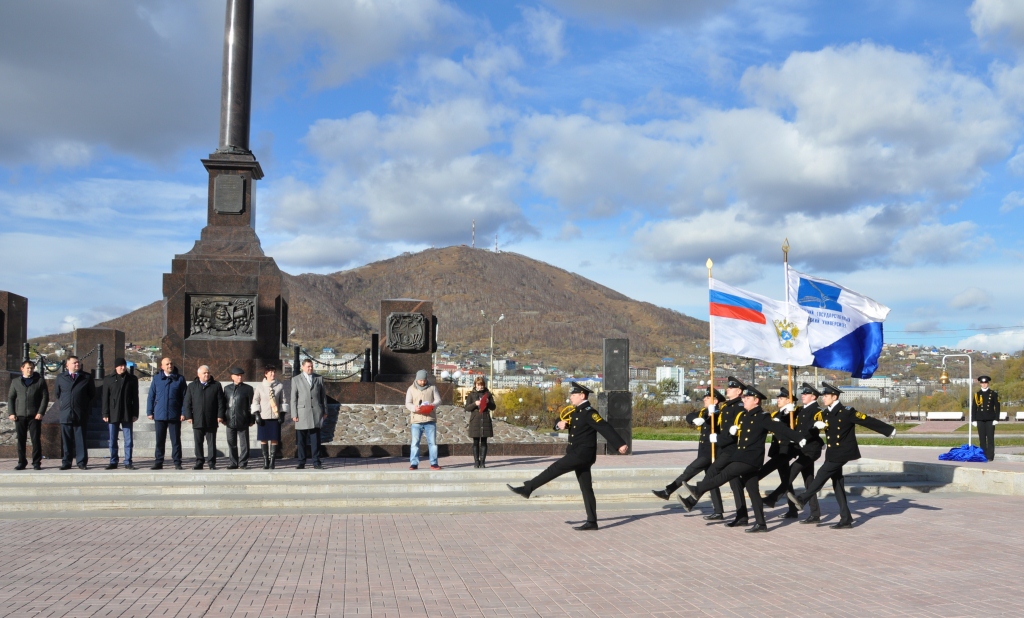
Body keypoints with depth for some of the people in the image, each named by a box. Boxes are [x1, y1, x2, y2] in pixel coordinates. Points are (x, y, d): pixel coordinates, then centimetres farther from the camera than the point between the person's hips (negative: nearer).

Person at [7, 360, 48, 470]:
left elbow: (45, 397, 3)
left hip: (34, 416, -2)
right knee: (21, 440, 4)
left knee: (36, 439, -5)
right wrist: (11, 413, 2)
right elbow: (10, 398, 14)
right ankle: (22, 462, 12)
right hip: (19, 416, 2)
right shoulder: (15, 382, 14)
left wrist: (40, 412, -7)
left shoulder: (40, 381, 7)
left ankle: (36, 463, 0)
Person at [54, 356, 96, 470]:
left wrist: (87, 407, 7)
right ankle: (66, 463, 9)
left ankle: (82, 463, 3)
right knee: (66, 440, 3)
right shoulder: (61, 378, 12)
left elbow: (92, 394, 12)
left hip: (81, 414, -2)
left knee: (81, 439, 0)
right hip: (65, 414, 2)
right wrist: (62, 405, 12)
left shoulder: (87, 377, 6)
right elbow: (56, 394, 21)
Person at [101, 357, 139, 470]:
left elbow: (135, 398, 6)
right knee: (112, 441, 4)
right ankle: (113, 462, 12)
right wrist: (105, 414, -2)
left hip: (127, 414, 0)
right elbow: (105, 398, 5)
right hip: (113, 414, 0)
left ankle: (128, 462, 5)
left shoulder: (132, 379, 7)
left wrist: (135, 414, 0)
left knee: (128, 440, 0)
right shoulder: (108, 379, 7)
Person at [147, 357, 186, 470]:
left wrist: (183, 413, -3)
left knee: (176, 440, 3)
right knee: (159, 440, 6)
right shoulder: (157, 378, 6)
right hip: (159, 415, 1)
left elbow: (184, 397, 3)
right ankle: (158, 462, 14)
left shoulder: (179, 379, 3)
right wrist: (149, 412, 3)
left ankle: (177, 463, 8)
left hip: (174, 415, -1)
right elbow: (151, 396, 8)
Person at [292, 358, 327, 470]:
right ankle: (301, 462, 9)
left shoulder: (319, 379, 11)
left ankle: (316, 462, 1)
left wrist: (325, 411, 9)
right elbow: (293, 398, 3)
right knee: (301, 440, 2)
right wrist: (294, 414, -3)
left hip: (316, 412, 1)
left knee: (315, 439, -1)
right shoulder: (296, 380, 6)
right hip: (302, 413, -1)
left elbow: (323, 396, 13)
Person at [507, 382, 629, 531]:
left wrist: (620, 445, -29)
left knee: (555, 468, -10)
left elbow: (605, 428, -22)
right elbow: (559, 423, 18)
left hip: (583, 453, -10)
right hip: (578, 454, 10)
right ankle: (591, 522, 8)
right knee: (586, 488, 7)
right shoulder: (576, 412, 16)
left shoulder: (589, 412, -14)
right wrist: (560, 424, -8)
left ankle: (527, 489, -5)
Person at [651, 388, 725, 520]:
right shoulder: (704, 412, 12)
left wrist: (712, 413, -39)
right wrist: (695, 420, -19)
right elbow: (689, 416, 2)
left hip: (711, 452, -9)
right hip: (704, 452, 9)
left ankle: (667, 492, 1)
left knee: (690, 470, -8)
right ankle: (718, 512, 12)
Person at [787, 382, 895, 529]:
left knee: (823, 473, -15)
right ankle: (846, 519, 10)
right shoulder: (825, 413, 10)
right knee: (837, 483, 6)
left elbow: (868, 421, -10)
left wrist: (889, 430, -7)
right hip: (832, 453, 8)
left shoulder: (846, 412, -11)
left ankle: (802, 499, -12)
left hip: (842, 452, -8)